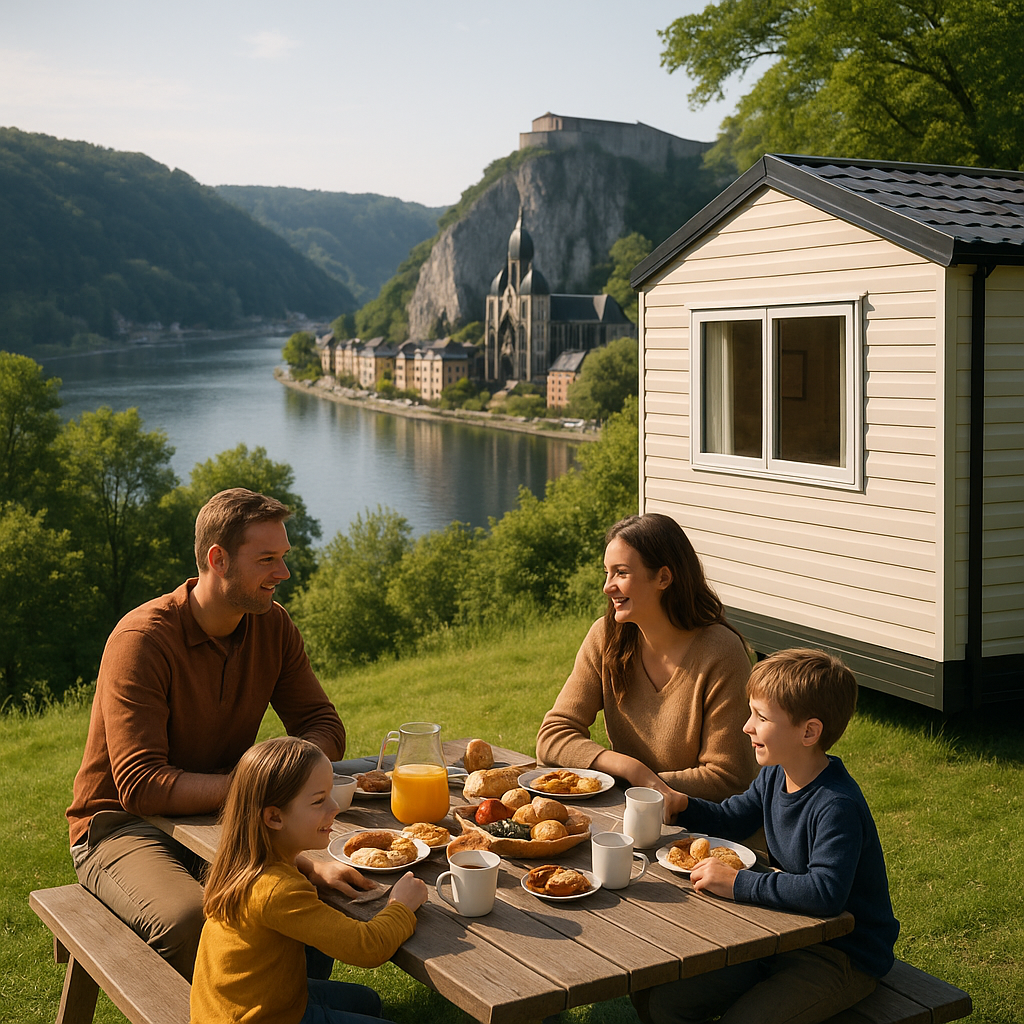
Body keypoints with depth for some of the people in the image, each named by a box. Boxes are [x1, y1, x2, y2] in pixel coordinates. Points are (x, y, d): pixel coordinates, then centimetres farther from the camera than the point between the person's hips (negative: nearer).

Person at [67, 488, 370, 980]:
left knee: (327, 887, -18)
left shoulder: (273, 625, -1)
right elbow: (141, 786, -28)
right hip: (123, 825, -5)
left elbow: (324, 726, 3)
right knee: (190, 921, -35)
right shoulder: (142, 639, -22)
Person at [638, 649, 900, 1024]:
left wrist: (739, 883, -32)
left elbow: (825, 891, -39)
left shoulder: (837, 806, -27)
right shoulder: (774, 776, 1)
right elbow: (729, 818, 19)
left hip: (847, 958, -8)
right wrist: (682, 805, -1)